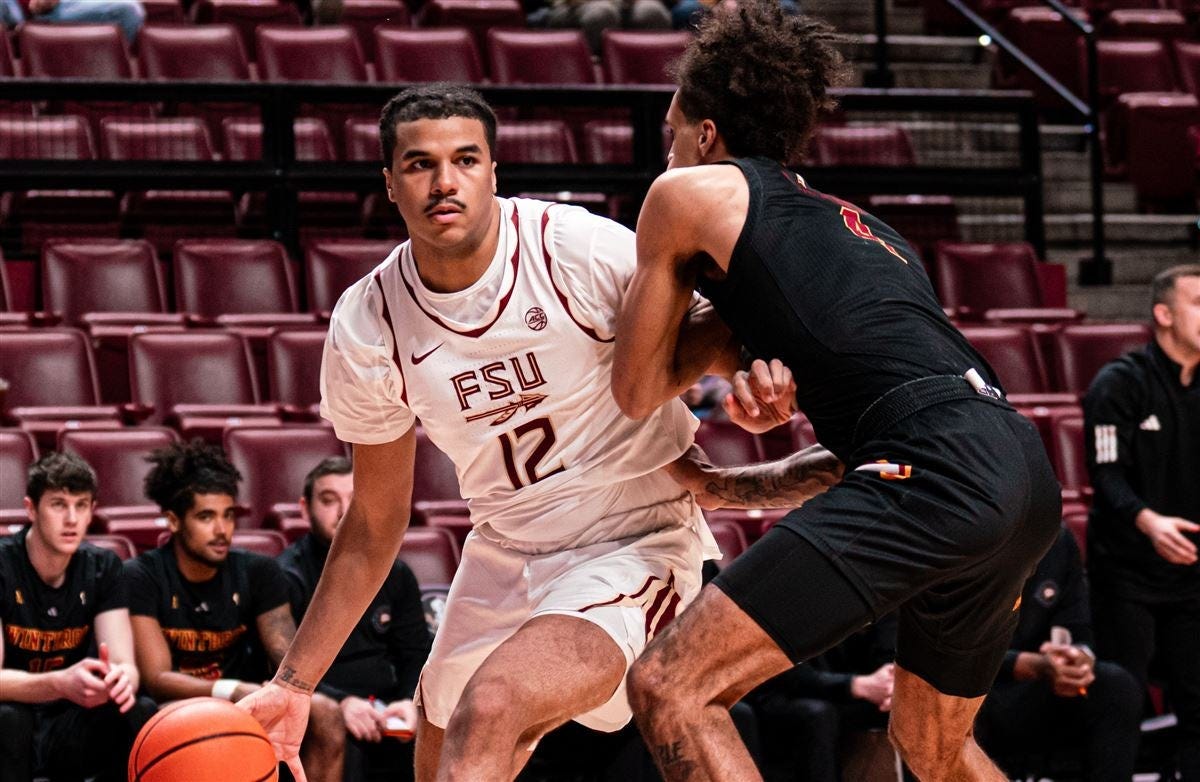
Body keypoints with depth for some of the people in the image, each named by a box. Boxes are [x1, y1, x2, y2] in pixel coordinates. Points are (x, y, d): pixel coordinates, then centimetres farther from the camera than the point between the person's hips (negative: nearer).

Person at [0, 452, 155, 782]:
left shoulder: (103, 568, 0)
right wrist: (61, 683, -41)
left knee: (141, 714, -24)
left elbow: (126, 664, -9)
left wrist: (122, 678, -36)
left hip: (69, 730, 4)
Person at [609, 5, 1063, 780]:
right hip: (1028, 470, 9)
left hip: (938, 475, -9)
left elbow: (636, 390, 18)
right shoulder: (852, 224, 32)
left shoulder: (690, 192, 11)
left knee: (669, 689, -11)